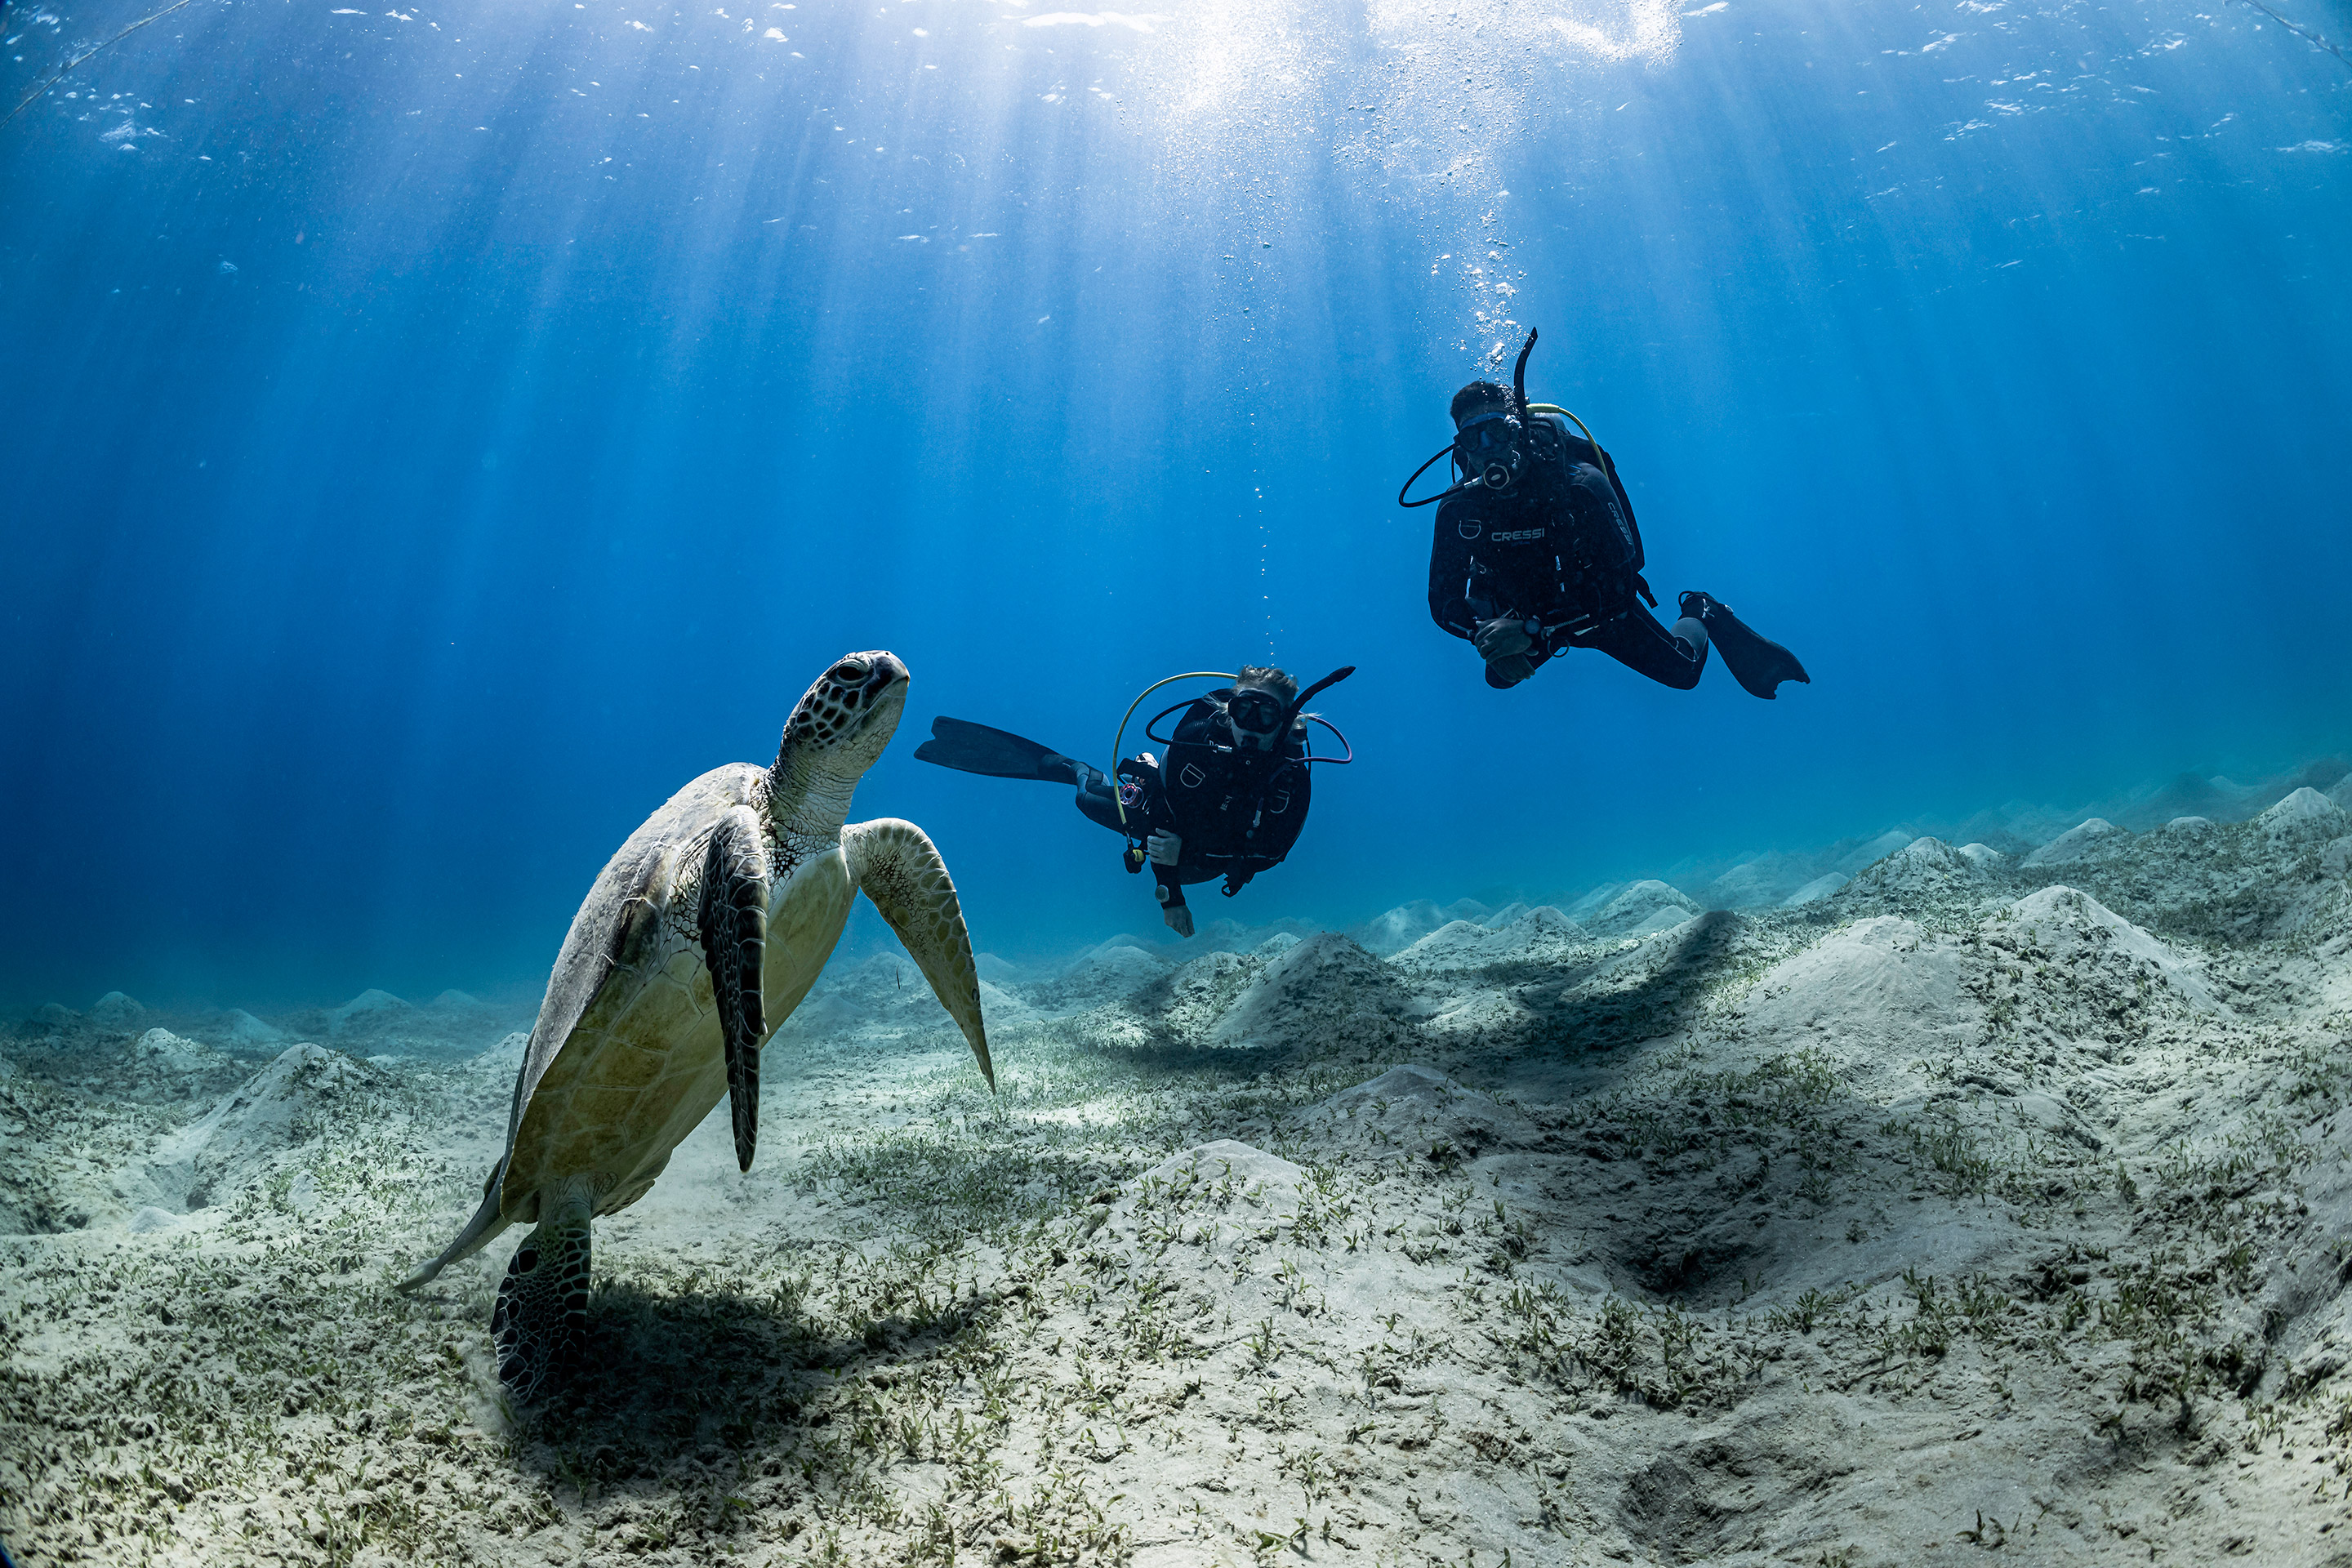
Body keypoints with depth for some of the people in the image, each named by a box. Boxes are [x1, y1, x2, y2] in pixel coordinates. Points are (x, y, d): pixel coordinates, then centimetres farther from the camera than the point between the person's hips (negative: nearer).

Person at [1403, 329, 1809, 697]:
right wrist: (1488, 638, -38)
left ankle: (1701, 614, 39)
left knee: (1682, 673, 4)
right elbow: (1443, 601, -18)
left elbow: (1618, 587, -36)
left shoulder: (1581, 487, -32)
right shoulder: (1457, 508, -24)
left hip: (1602, 612, -3)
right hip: (1521, 618, 3)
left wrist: (1533, 630, -47)